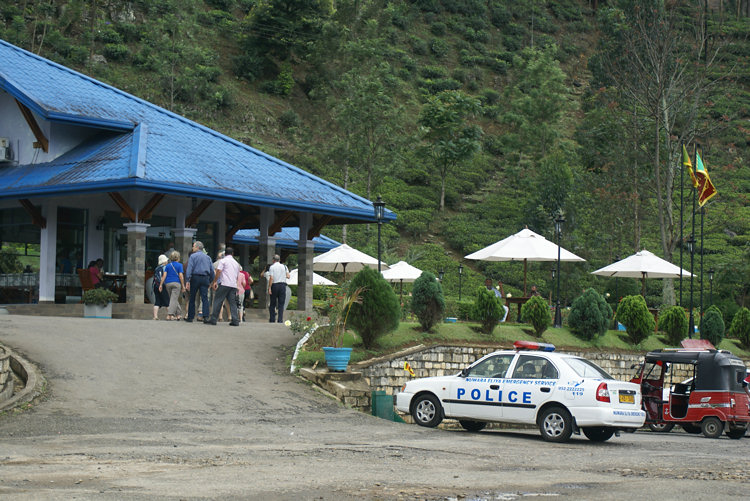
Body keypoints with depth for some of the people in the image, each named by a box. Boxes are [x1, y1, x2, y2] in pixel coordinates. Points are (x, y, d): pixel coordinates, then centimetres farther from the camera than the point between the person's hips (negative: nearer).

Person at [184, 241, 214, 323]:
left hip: (195, 277, -3)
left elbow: (189, 269, -8)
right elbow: (212, 270, 12)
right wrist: (211, 281, 17)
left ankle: (190, 317, 11)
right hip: (205, 278, 3)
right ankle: (205, 316, -15)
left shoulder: (193, 256, 0)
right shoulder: (208, 257, 13)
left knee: (192, 298, 6)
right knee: (205, 298, -3)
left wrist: (187, 281, -11)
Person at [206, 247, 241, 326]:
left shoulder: (223, 260, 2)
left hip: (224, 284, -5)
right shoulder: (236, 263, 20)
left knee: (218, 301, -2)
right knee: (233, 303, 5)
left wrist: (215, 282, -5)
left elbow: (218, 271, -9)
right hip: (234, 285, 5)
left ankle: (213, 319, -5)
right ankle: (235, 320, -2)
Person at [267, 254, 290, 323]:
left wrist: (269, 288, -9)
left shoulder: (272, 267, -3)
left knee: (273, 304, 8)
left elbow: (271, 278, -10)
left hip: (274, 285, -2)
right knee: (281, 304, 3)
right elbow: (288, 276, 4)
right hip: (282, 285, 2)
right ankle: (280, 320, -4)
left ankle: (272, 320, 10)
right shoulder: (284, 267, 6)